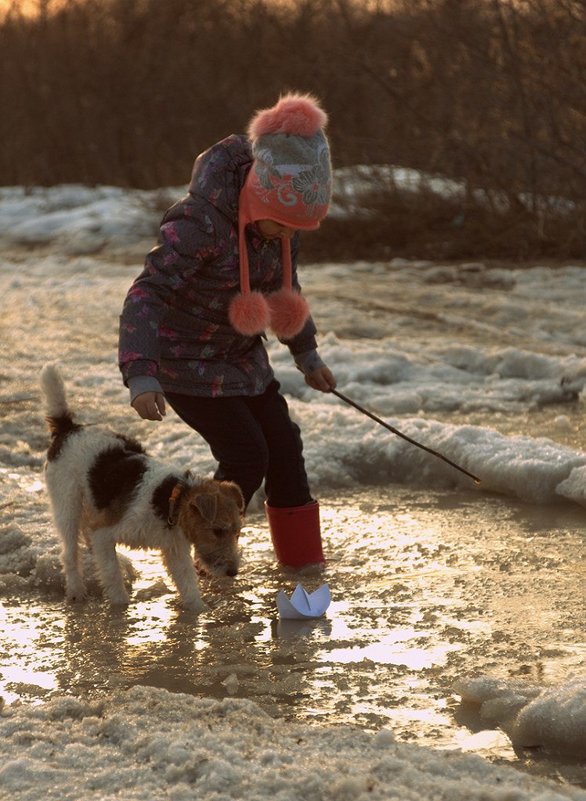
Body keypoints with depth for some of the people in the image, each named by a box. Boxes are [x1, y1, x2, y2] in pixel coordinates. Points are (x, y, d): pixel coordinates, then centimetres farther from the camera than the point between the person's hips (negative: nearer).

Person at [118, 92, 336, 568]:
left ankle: (302, 558, 20)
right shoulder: (200, 223, -32)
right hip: (187, 361, -7)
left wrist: (307, 355, 18)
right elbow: (146, 296, -35)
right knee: (247, 456, -11)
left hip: (241, 356, 7)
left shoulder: (280, 219, -8)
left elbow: (284, 288, 11)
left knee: (283, 445, 6)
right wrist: (141, 375, -46)